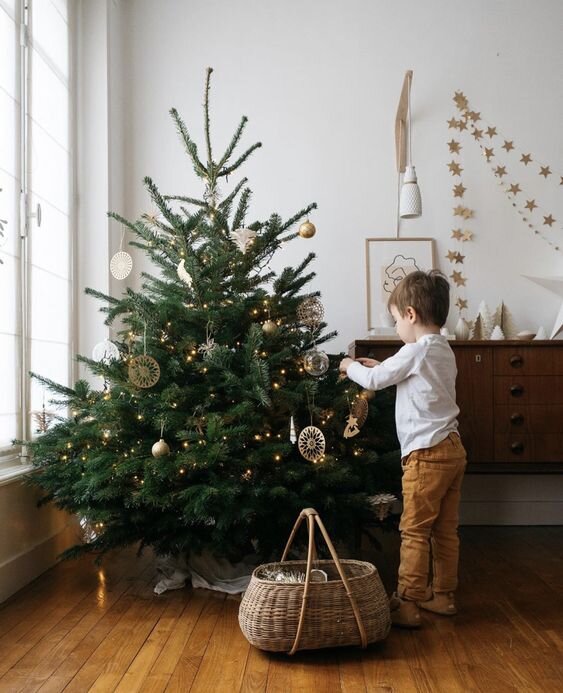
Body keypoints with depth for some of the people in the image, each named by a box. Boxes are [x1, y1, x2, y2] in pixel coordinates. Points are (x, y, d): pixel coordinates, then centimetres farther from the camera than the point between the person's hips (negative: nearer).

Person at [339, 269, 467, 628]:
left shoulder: (417, 351, -14)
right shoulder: (444, 350, 13)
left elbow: (374, 381, -6)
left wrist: (351, 366, 12)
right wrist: (382, 367, 20)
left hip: (427, 454, -9)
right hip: (453, 450, 9)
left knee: (415, 531, -3)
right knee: (446, 529, 14)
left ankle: (407, 604, 2)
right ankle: (443, 595, 24)